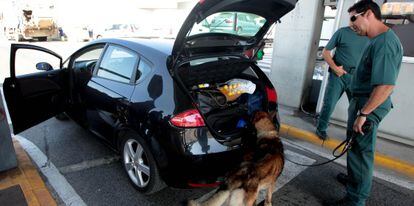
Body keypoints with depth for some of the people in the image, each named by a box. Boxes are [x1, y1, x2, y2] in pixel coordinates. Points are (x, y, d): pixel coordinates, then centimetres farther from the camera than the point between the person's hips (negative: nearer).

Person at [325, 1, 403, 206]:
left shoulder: (384, 43, -22)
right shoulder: (378, 40, 11)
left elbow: (386, 85, -30)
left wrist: (363, 113, -26)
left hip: (368, 104, -10)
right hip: (363, 100, 10)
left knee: (360, 150, -1)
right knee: (358, 147, 23)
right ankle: (355, 178, 43)